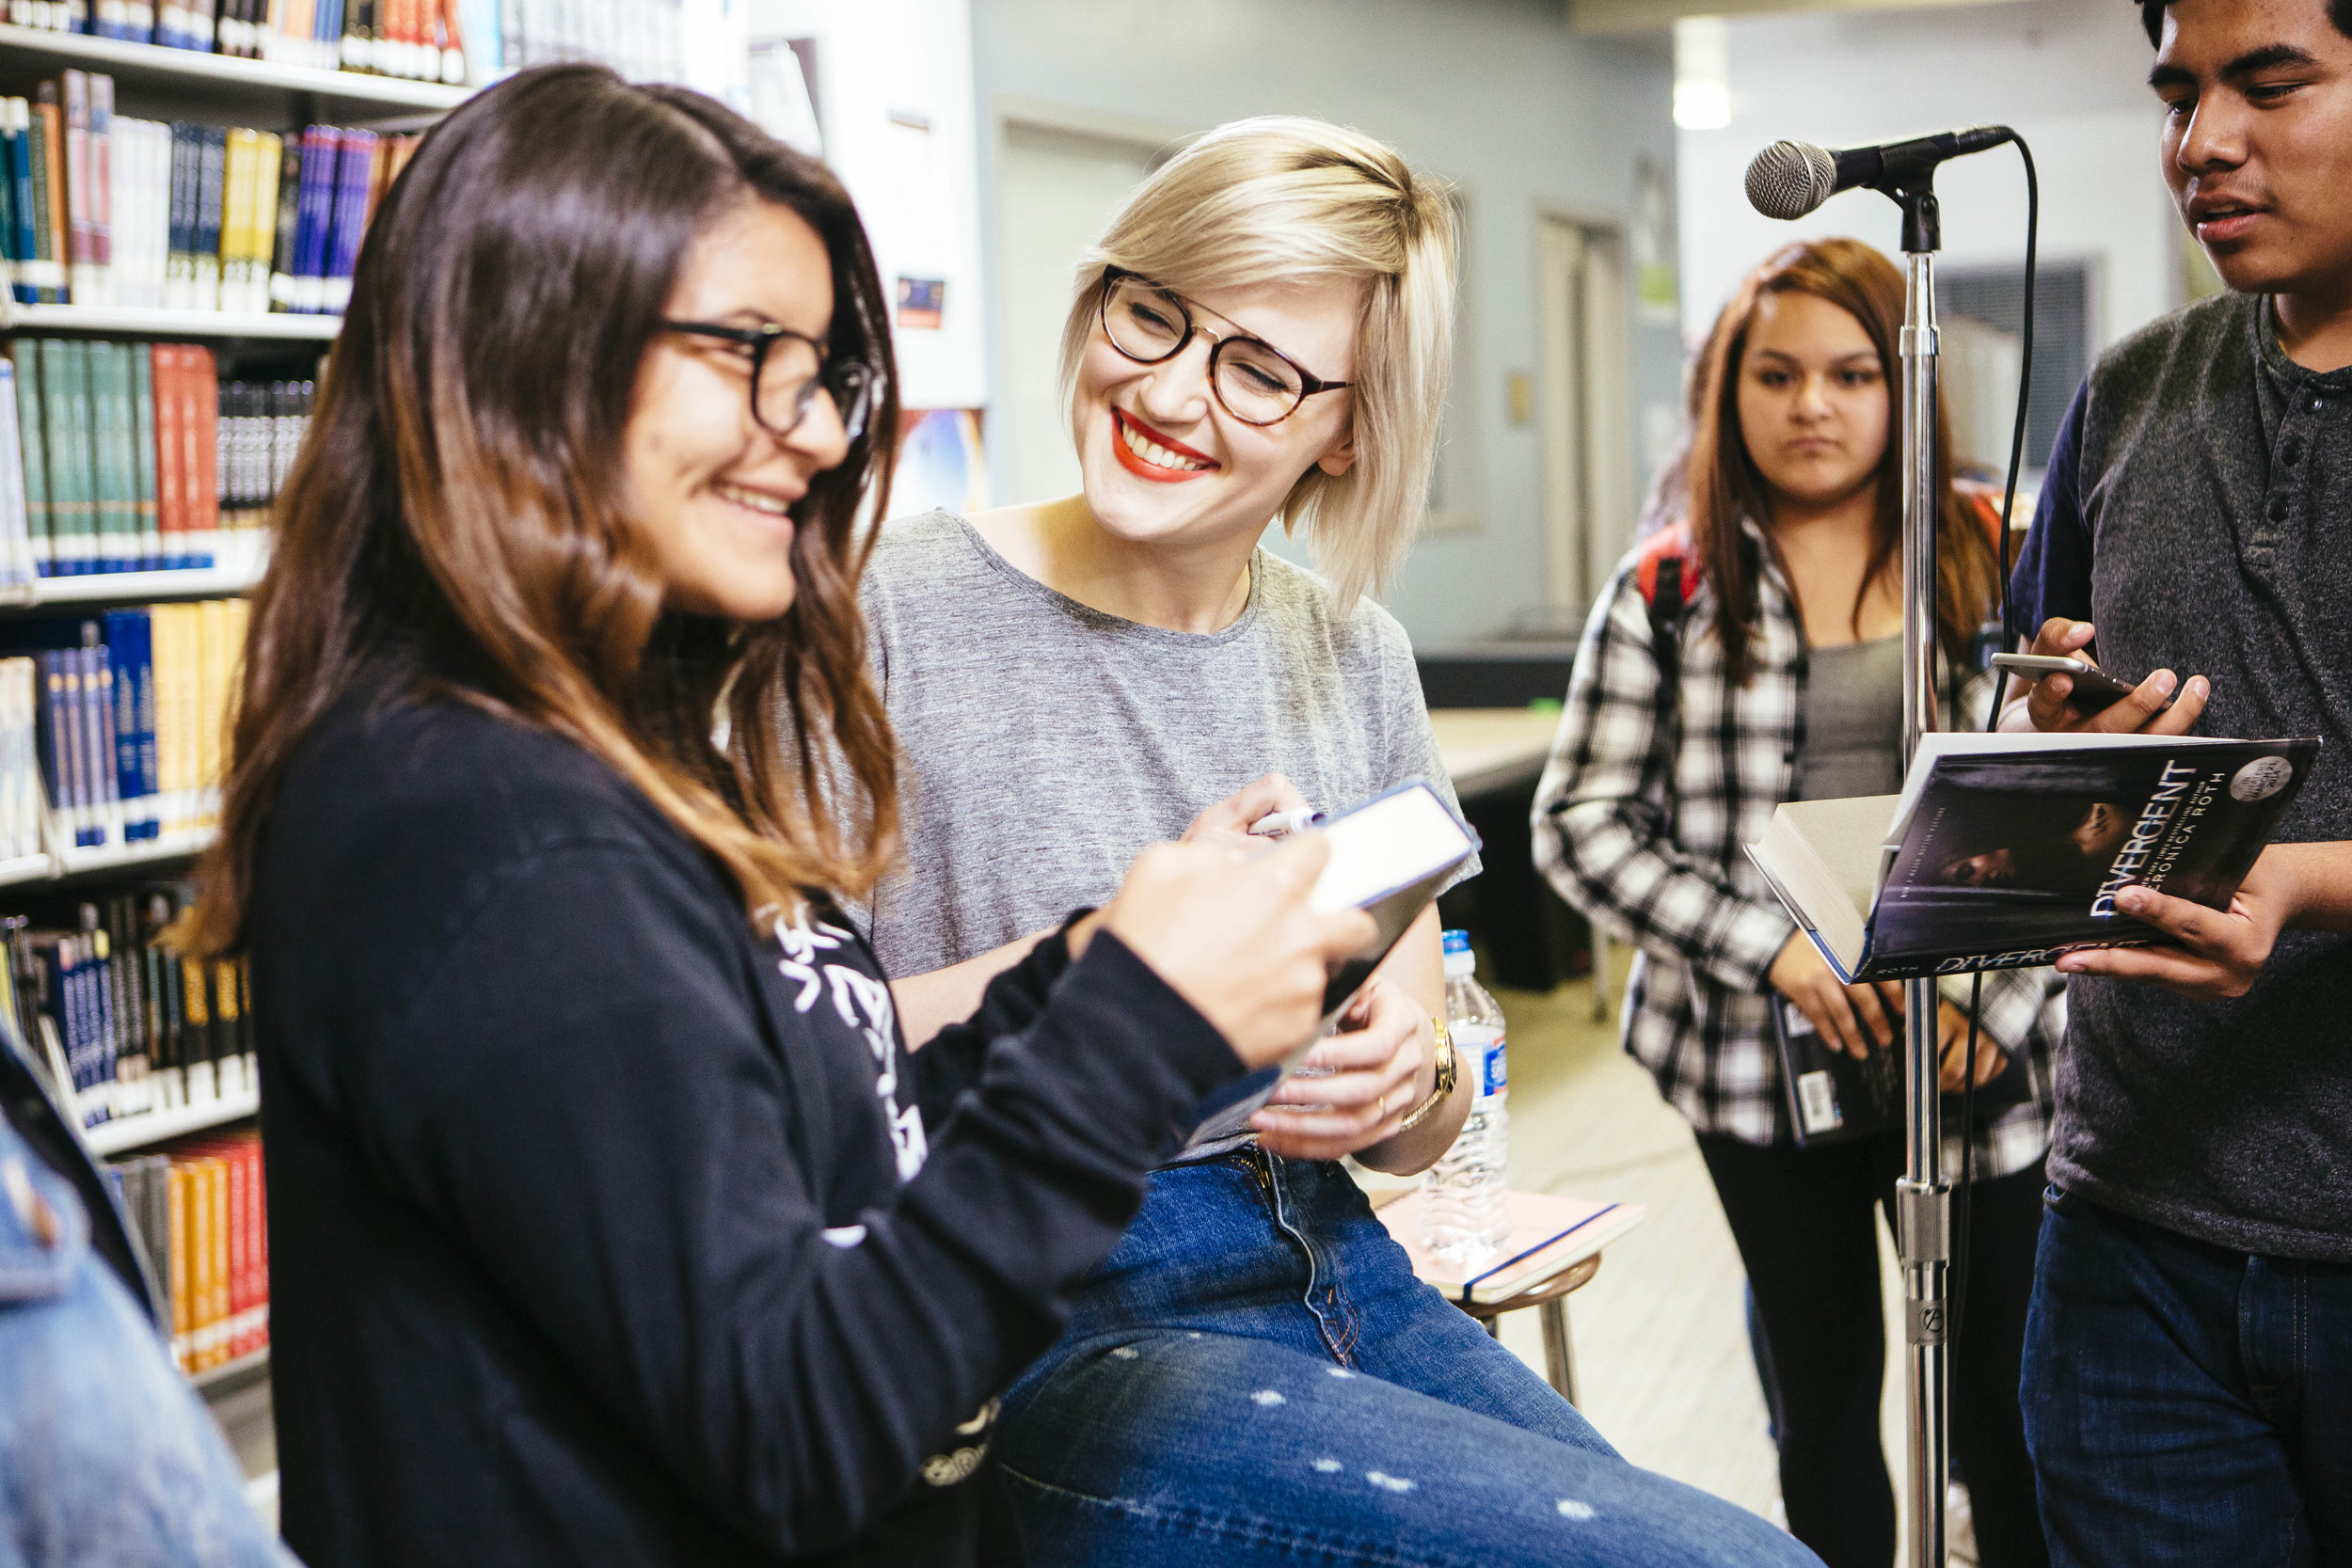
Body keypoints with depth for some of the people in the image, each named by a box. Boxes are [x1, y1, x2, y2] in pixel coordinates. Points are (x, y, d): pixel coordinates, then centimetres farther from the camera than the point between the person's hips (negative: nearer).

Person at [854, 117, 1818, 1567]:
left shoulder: (1353, 656, 9)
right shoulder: (897, 615, -9)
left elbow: (1423, 1130, 14)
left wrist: (1406, 1082, -9)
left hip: (1343, 1278, 7)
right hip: (1064, 1329, -6)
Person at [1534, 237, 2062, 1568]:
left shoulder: (1997, 561, 2)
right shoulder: (1669, 592, -1)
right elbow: (1581, 823, -3)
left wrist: (2003, 990, -11)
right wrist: (1773, 950, -13)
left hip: (1978, 1050, 0)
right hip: (1762, 1057, 0)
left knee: (2006, 1398, 8)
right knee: (1826, 1397, 14)